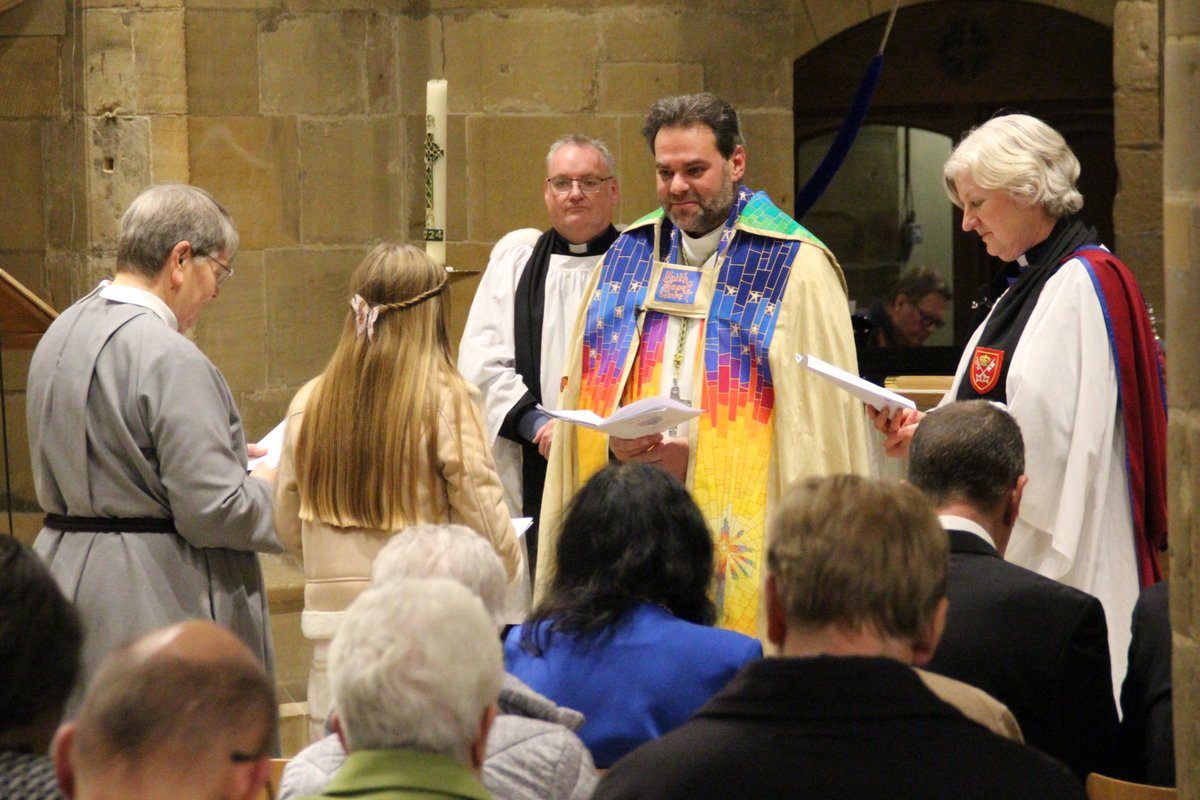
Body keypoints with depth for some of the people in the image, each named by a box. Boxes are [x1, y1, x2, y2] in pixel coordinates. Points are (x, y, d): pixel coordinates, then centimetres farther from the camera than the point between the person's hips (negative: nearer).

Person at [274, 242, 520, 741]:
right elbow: (490, 532, -5)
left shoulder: (309, 404, 3)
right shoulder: (445, 404, -9)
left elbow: (288, 530, 13)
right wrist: (510, 569, 17)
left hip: (330, 624, 4)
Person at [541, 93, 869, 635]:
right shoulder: (630, 255, 15)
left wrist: (695, 451, -13)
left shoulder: (795, 268, -1)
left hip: (738, 536, -4)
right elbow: (584, 392, 17)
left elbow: (817, 418, -6)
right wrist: (617, 442, -5)